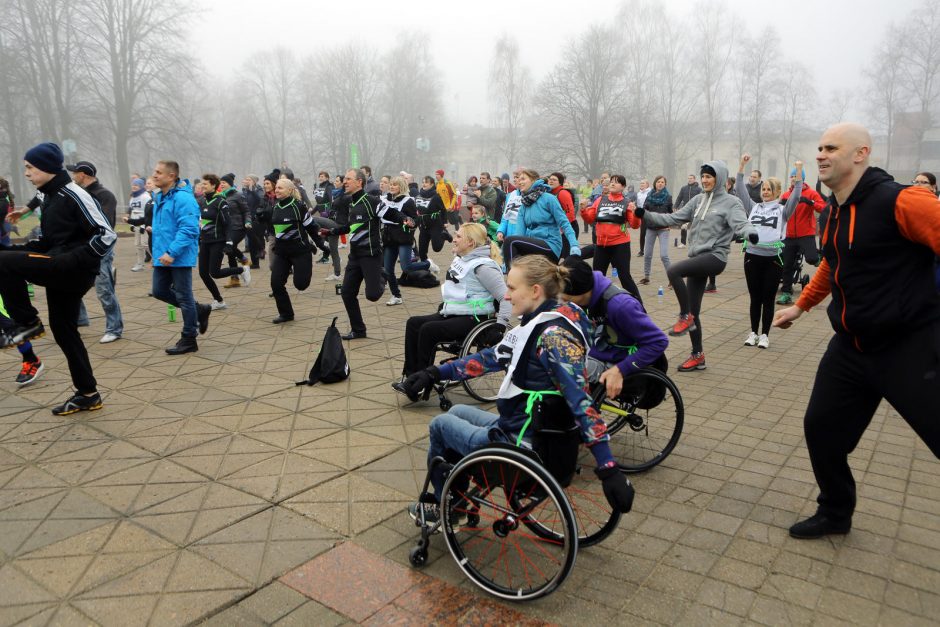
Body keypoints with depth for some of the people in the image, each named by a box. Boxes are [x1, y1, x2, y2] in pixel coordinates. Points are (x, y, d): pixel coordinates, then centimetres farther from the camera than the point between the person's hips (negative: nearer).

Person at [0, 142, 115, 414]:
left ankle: (27, 322, -3)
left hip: (75, 269, -10)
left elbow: (107, 235, -17)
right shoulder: (49, 197, 17)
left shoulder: (73, 195, -11)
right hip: (61, 270, 10)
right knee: (63, 330, 11)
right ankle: (87, 394, 19)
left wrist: (76, 259, -21)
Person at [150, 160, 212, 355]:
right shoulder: (160, 197, 12)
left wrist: (172, 253, -28)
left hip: (180, 257, -9)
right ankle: (199, 310, 29)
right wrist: (159, 247, 18)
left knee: (183, 297, 1)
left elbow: (188, 229, -25)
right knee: (159, 291, 13)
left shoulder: (183, 198, -18)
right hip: (162, 256, 9)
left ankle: (189, 340, 14)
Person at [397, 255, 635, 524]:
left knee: (440, 425, 15)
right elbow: (492, 357, 6)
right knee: (456, 411, 29)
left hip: (521, 445, -9)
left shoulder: (554, 335, -25)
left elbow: (581, 401, -30)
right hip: (524, 429, 9)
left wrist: (609, 470, -33)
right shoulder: (539, 323, 3)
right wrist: (435, 373, 4)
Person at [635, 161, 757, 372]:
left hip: (715, 257, -7)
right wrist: (646, 215, 3)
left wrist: (750, 233, -43)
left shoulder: (731, 202, -4)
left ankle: (685, 317, -11)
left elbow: (740, 223, -20)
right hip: (697, 258, 7)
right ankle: (697, 356, 20)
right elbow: (674, 218, 11)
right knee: (693, 312, 8)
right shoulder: (698, 200, 14)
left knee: (673, 271, -30)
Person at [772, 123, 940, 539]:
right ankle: (835, 514, 34)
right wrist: (800, 306, 30)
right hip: (851, 347, 8)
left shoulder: (898, 201, -18)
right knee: (821, 428, 12)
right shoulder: (834, 212, 9)